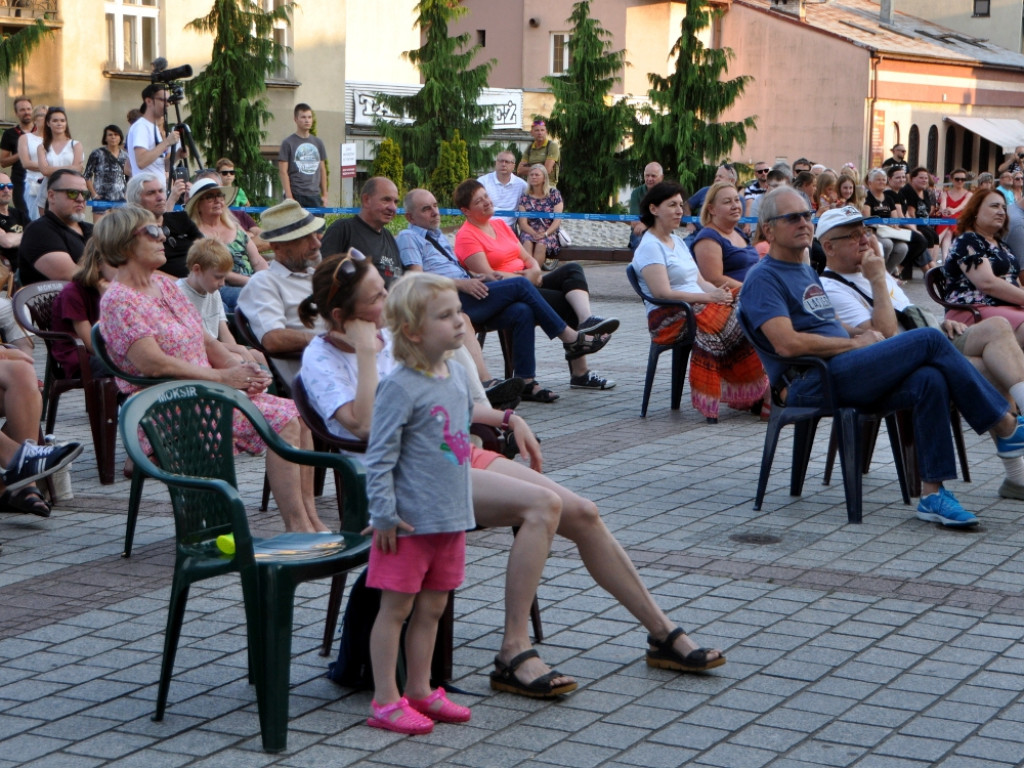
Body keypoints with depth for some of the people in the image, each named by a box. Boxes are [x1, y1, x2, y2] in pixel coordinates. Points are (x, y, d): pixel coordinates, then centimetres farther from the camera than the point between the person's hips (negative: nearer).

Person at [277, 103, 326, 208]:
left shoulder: (318, 143, 15)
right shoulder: (288, 143, 0)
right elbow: (283, 172, -4)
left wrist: (324, 195, 11)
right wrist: (289, 197, -12)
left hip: (315, 195, 5)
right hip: (296, 195, -5)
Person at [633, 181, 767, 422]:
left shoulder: (677, 241, 23)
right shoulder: (650, 247, -6)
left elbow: (699, 281, 18)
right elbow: (662, 293, -17)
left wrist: (718, 291, -5)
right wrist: (709, 297, -18)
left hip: (696, 307, 8)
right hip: (669, 318, -8)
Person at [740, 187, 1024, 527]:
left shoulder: (808, 273, 27)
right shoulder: (763, 278, -3)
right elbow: (788, 343, -17)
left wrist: (866, 335, 7)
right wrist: (855, 343, -9)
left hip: (840, 377, 9)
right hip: (811, 383, -9)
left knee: (928, 379, -21)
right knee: (930, 339, -17)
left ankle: (932, 493, -20)